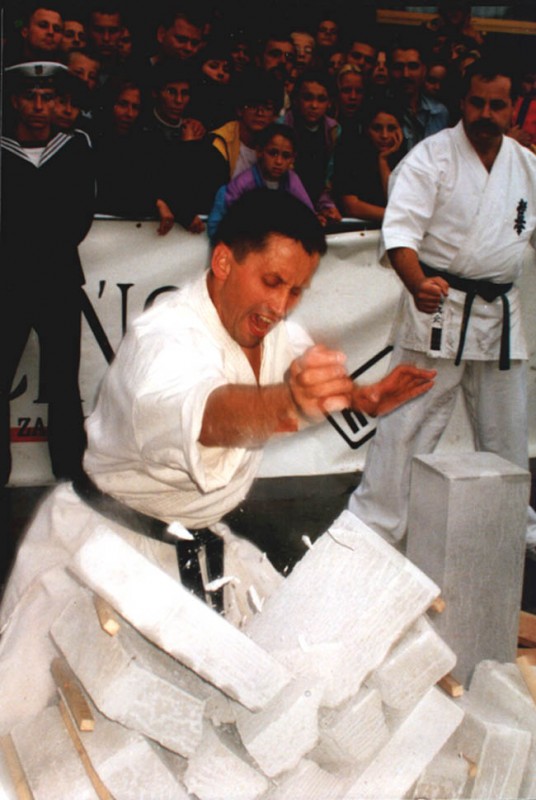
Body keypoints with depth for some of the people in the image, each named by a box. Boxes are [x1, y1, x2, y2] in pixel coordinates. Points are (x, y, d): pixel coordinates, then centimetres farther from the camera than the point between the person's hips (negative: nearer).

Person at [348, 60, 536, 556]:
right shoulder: (431, 156, -8)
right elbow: (400, 231, -19)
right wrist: (418, 285, -36)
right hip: (439, 307, -5)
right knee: (407, 425, -4)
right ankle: (372, 528, 7)